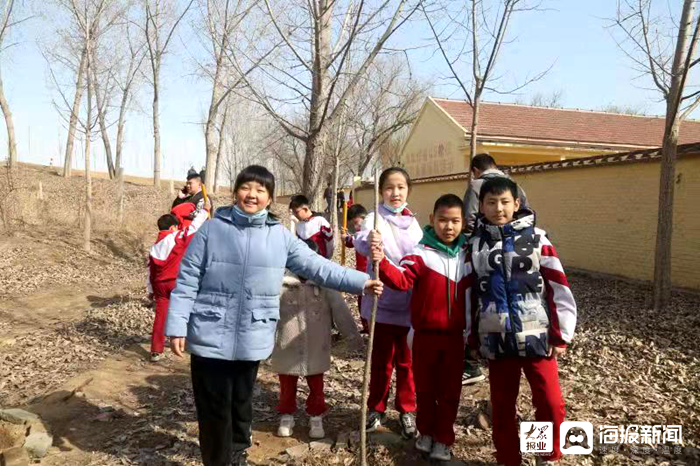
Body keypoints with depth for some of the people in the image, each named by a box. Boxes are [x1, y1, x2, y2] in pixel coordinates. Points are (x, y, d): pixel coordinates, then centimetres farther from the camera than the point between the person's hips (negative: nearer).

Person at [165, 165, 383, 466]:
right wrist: (177, 327, -6)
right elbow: (187, 281, -2)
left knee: (241, 403, 18)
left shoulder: (280, 235, 3)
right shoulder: (212, 229, -3)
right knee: (214, 408, 7)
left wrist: (361, 282, 0)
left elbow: (317, 267, 4)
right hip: (211, 337, -2)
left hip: (252, 340, 2)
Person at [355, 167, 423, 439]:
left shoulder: (413, 223, 7)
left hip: (410, 303, 3)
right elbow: (360, 241, -27)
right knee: (381, 359, 10)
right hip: (383, 302, -3)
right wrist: (368, 242, -51)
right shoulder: (375, 218, -7)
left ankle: (407, 411, 25)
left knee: (407, 360, 12)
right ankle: (376, 408, 26)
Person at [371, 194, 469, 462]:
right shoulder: (420, 254, -10)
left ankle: (443, 439, 25)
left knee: (450, 390, 10)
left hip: (454, 335, 3)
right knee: (425, 387, 13)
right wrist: (381, 263, -42)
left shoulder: (467, 255, 4)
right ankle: (426, 432, 32)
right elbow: (402, 280, -25)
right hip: (425, 333, -2)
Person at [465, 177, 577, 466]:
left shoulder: (536, 238, -2)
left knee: (551, 403, 0)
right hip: (496, 340, 2)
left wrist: (561, 334, -3)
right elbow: (469, 294, 9)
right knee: (502, 406, 10)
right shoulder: (475, 244, 5)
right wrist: (472, 338, 11)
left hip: (536, 336, -2)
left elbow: (558, 287, -2)